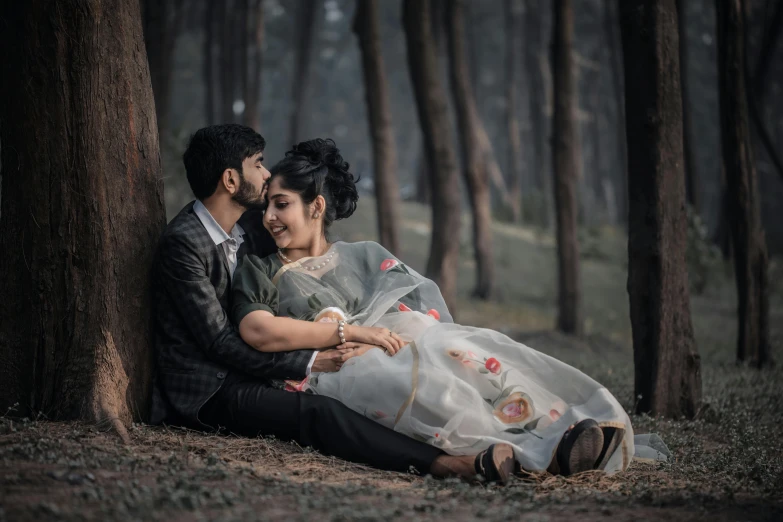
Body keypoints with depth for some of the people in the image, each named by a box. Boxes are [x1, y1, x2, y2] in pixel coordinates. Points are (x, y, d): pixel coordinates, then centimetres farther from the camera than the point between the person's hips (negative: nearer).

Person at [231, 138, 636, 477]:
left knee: (481, 356, -28)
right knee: (418, 383, -37)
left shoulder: (364, 256, 25)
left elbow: (428, 309, 11)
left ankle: (565, 432, -47)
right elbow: (258, 332, -4)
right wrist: (352, 331, -10)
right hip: (331, 372, -4)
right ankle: (535, 453, -52)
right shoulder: (259, 272, 18)